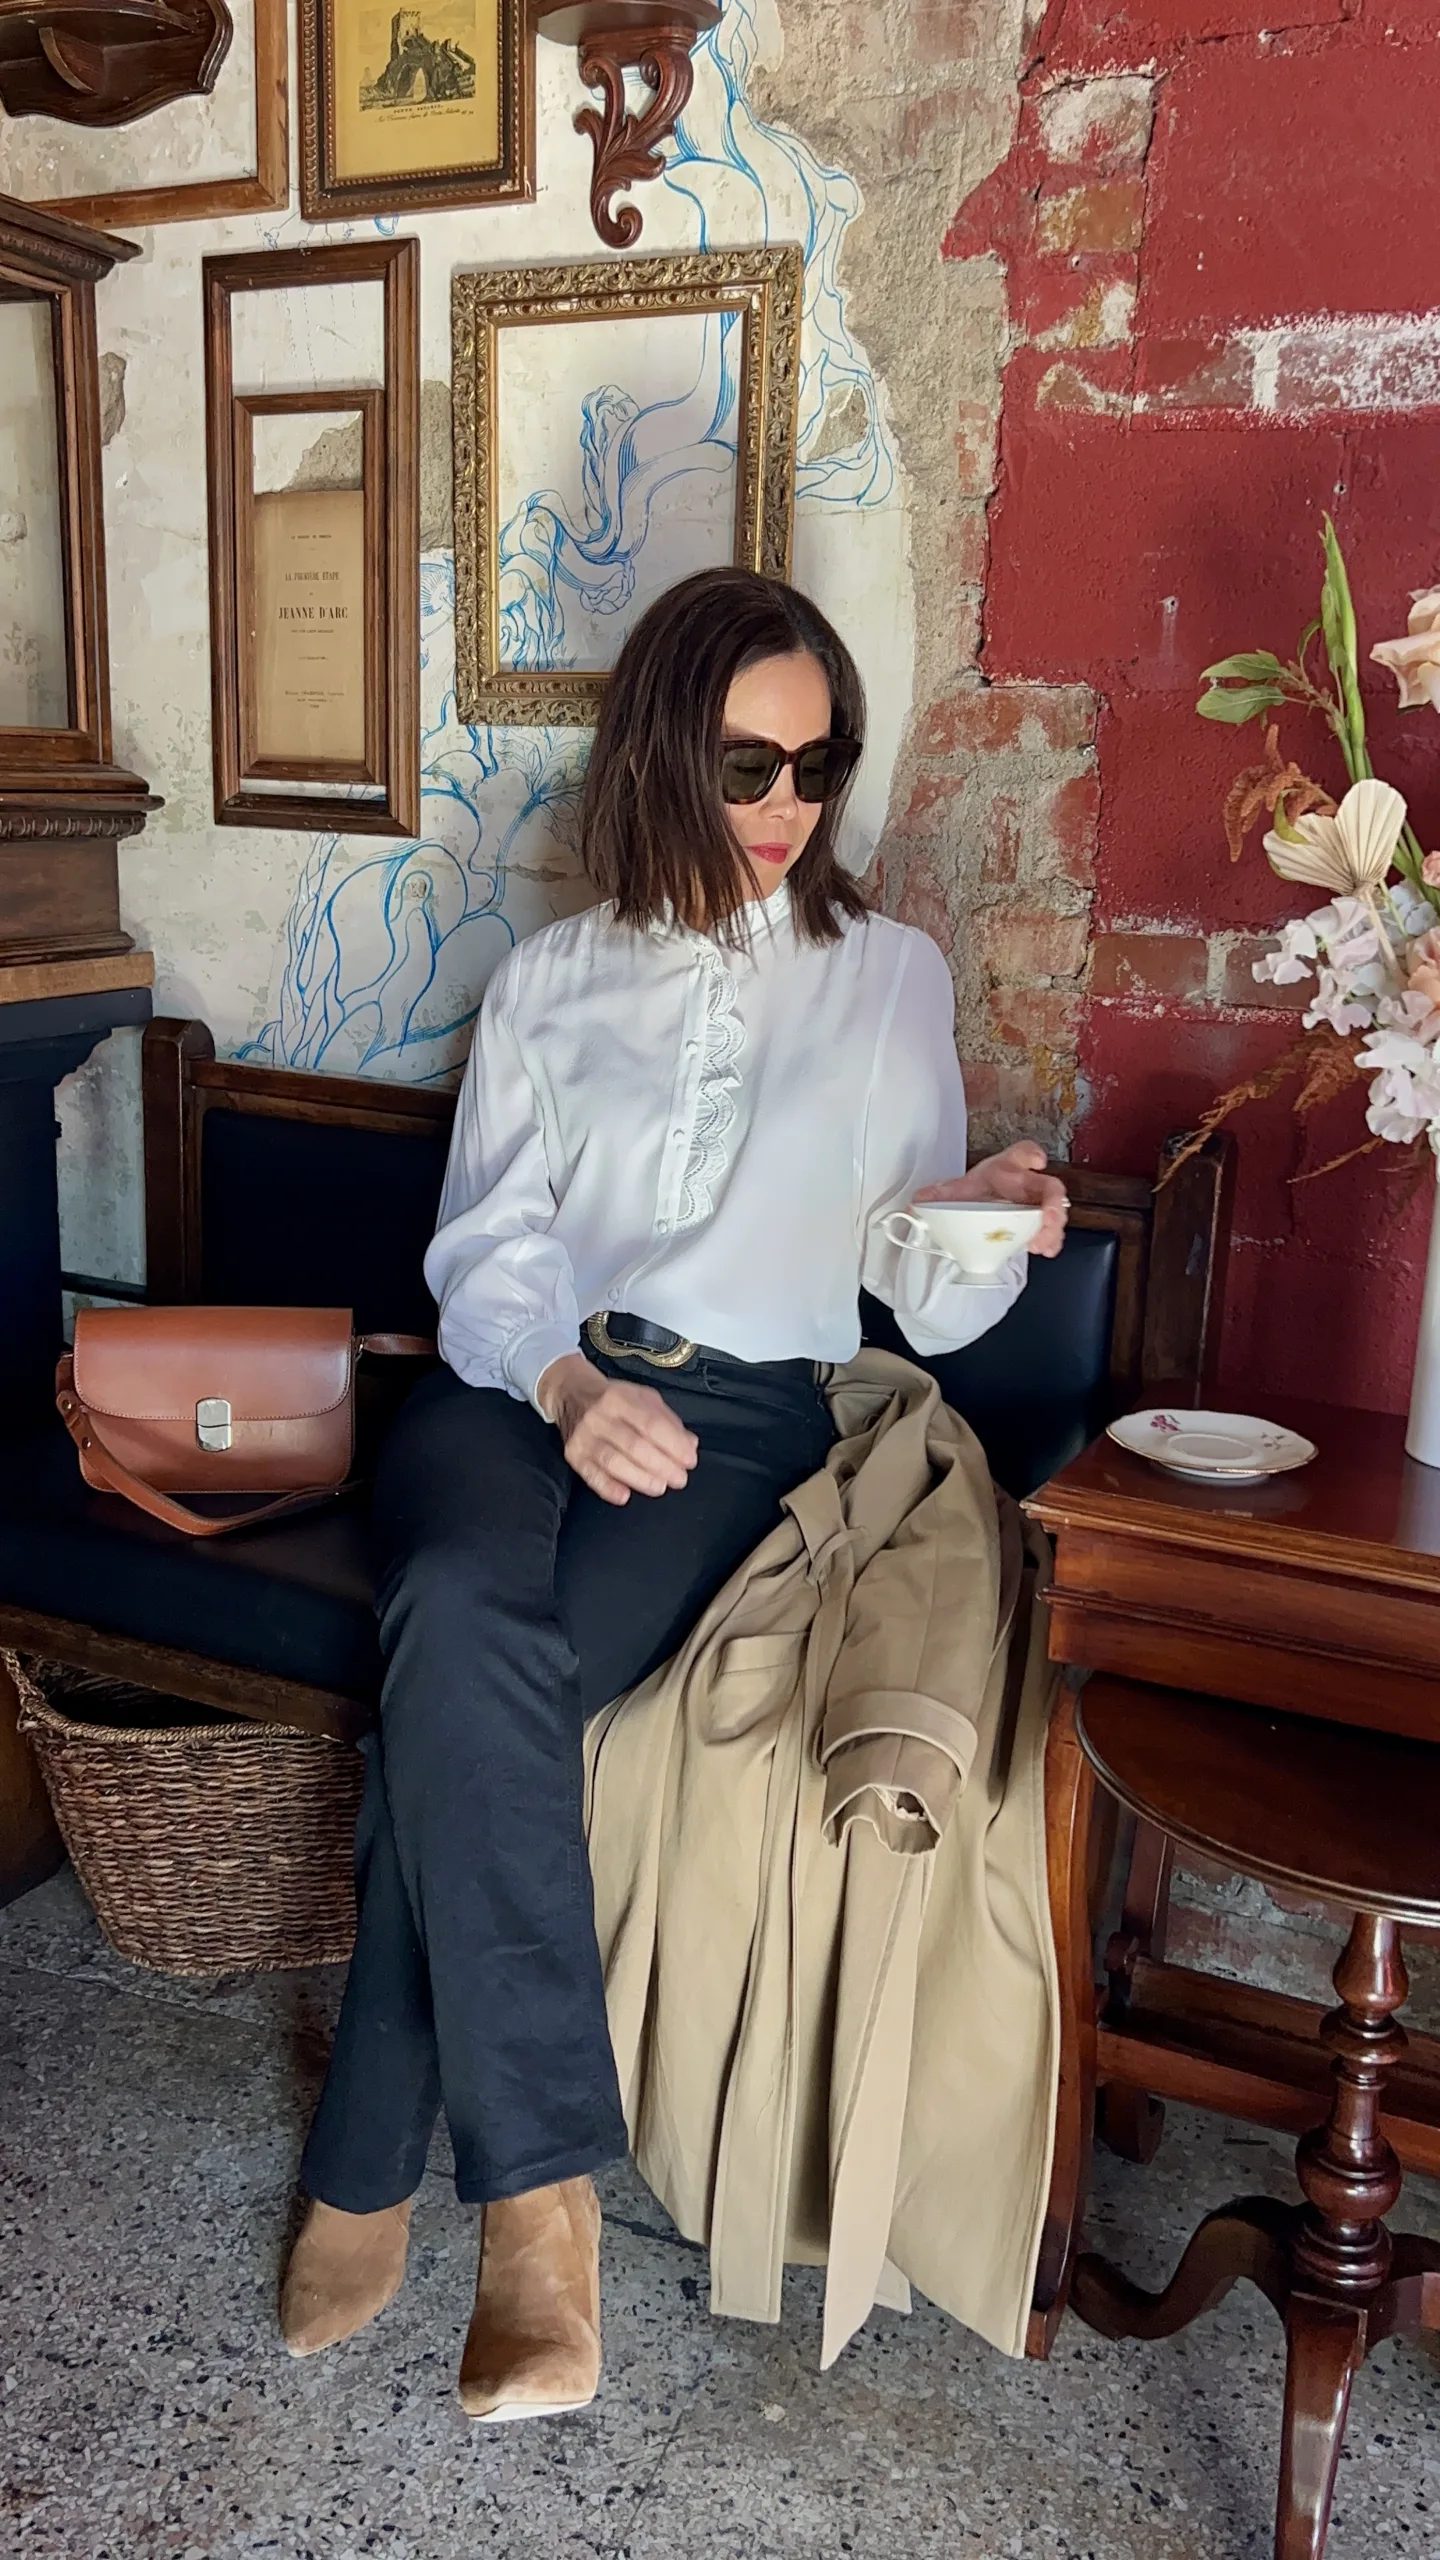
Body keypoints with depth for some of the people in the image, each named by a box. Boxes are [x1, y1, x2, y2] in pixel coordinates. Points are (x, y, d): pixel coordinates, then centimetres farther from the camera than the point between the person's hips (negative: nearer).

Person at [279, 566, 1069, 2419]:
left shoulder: (892, 980, 16)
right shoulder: (550, 981, 18)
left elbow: (924, 1305, 11)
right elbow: (487, 1251, 7)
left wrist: (984, 1217, -13)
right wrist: (564, 1379, -15)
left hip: (738, 1410, -1)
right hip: (516, 1381, 2)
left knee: (458, 1689, -29)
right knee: (463, 1624, -33)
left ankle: (367, 2174, -15)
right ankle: (536, 2192, -24)